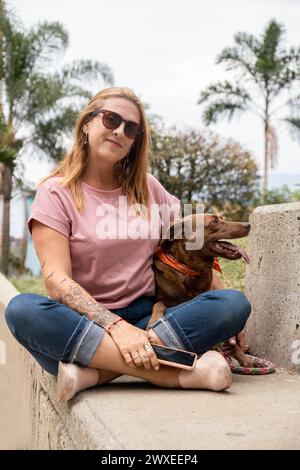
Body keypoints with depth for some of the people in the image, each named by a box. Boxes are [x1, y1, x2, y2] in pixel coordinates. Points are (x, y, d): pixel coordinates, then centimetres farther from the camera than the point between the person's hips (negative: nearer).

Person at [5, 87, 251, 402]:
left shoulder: (146, 186, 13)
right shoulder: (57, 192, -1)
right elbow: (57, 280, -12)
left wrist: (226, 312, 3)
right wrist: (116, 326, -27)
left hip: (145, 318, 4)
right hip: (85, 321, -3)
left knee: (235, 303, -20)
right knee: (21, 309, -34)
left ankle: (95, 372, -29)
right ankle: (176, 373, -37)